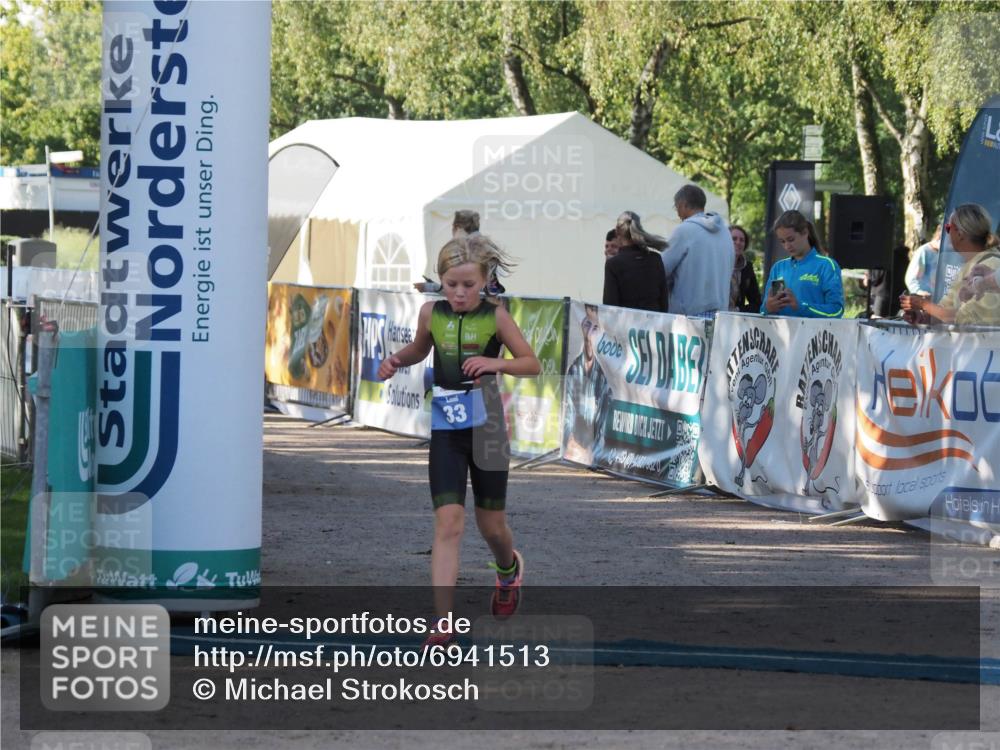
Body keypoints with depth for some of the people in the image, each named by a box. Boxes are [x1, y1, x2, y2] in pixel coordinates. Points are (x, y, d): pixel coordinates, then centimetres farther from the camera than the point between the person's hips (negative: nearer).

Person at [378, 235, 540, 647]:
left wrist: (496, 363, -18)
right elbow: (419, 349, 22)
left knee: (491, 524, 12)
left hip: (485, 426, -1)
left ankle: (509, 569, 49)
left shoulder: (495, 316, -6)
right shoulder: (431, 313, 1)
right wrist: (397, 359, 1)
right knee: (448, 522, -11)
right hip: (445, 429, 1)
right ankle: (443, 622, -15)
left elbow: (533, 364, -1)